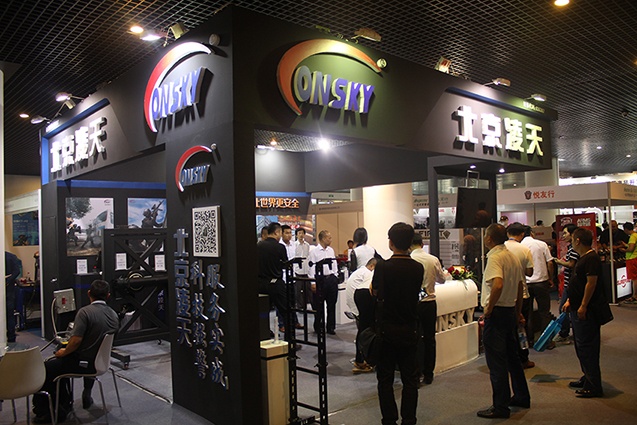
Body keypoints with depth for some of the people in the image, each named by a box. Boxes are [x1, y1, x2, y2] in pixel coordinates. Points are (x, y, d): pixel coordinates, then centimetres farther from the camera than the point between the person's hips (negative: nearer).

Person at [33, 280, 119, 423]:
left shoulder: (85, 312, -20)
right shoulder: (114, 315, 2)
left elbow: (76, 340, -24)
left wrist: (64, 352, -5)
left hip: (82, 363, -7)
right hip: (100, 361, 7)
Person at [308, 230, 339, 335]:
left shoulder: (331, 250, 10)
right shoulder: (314, 251, -7)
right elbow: (312, 267, -8)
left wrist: (335, 277, 10)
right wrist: (313, 282, -11)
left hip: (331, 278, 5)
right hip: (320, 279, -5)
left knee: (332, 304, 9)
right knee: (318, 305, 4)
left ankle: (331, 327, 19)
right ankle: (318, 328, 16)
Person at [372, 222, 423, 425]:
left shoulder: (383, 267, -14)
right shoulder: (418, 268, -3)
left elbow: (376, 293, -6)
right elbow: (416, 291, 9)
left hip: (387, 329, -3)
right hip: (410, 329, 3)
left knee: (385, 379, 9)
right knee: (410, 379, 12)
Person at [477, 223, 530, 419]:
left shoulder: (495, 257, -17)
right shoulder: (512, 256, 10)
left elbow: (497, 285, -32)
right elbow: (520, 285, 16)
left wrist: (489, 308, -20)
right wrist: (518, 312, 22)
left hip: (496, 313, -9)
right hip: (510, 311, 9)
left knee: (496, 362, -1)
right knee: (512, 357, 21)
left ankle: (501, 407, 6)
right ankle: (522, 397, 33)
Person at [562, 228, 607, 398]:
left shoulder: (591, 258, -17)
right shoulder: (583, 258, 15)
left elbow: (591, 283, -22)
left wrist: (583, 306, -23)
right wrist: (570, 301, 20)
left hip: (586, 310, -11)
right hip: (577, 309, 11)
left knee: (586, 347, -5)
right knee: (581, 345, 18)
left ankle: (593, 386, 3)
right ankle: (587, 378, 30)